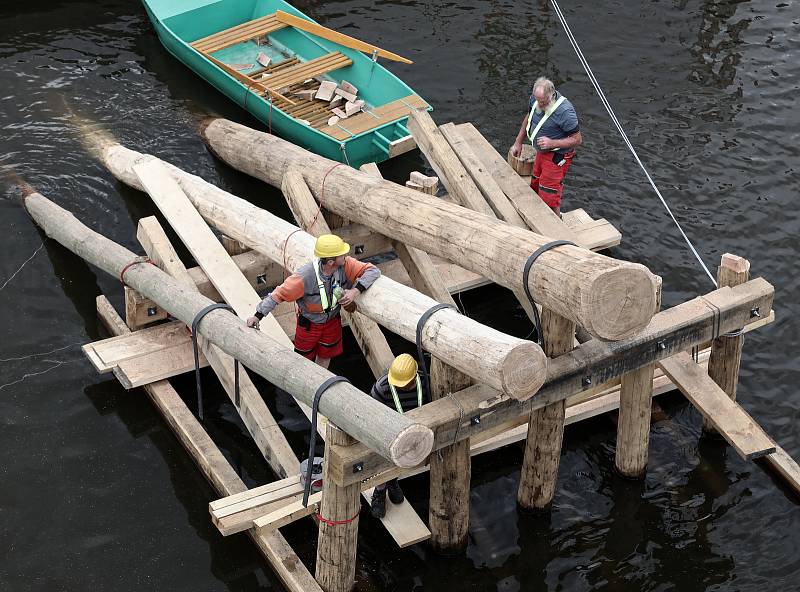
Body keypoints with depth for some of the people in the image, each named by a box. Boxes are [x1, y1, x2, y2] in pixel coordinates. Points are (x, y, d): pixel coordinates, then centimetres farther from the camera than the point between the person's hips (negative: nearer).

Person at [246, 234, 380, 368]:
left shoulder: (345, 265, -27)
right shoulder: (305, 276, -38)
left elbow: (373, 271, -22)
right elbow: (280, 294, -28)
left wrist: (356, 290, -37)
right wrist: (258, 316, -26)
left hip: (332, 321, 4)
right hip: (309, 324, -4)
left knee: (325, 357, 24)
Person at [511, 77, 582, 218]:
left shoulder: (565, 111, -31)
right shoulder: (535, 99, -8)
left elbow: (577, 140, -22)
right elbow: (528, 119, 14)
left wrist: (552, 143, -31)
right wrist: (518, 142, 14)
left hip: (557, 157, -8)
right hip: (541, 152, 8)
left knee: (548, 195, -5)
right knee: (535, 186, 20)